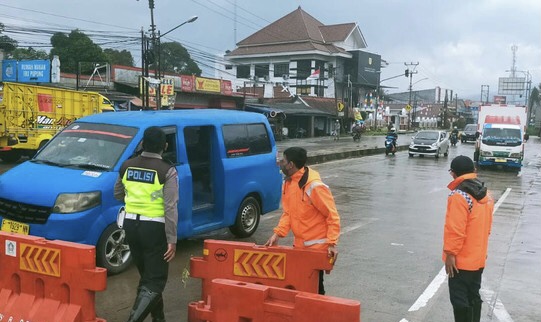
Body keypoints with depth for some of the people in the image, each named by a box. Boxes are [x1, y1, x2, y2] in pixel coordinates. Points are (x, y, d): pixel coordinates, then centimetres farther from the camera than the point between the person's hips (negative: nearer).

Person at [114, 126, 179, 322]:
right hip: (154, 227, -6)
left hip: (131, 224, 6)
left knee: (147, 275, 21)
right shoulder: (167, 171, -13)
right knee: (155, 280, 2)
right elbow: (170, 208, -16)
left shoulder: (127, 166, 2)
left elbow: (118, 194, 17)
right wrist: (172, 240, -13)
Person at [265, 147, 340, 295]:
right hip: (298, 244, 8)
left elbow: (333, 216, -18)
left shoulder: (314, 186, -22)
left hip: (317, 246, -7)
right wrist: (277, 233, -4)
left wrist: (332, 243, -24)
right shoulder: (287, 183, 3)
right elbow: (288, 212, 8)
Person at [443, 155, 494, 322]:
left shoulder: (459, 196, -21)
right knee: (473, 297, 18)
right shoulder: (485, 194, 7)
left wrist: (450, 253, -16)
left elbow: (455, 230, -24)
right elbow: (486, 226, 15)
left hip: (461, 260, -9)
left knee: (460, 300, 0)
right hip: (478, 258, 9)